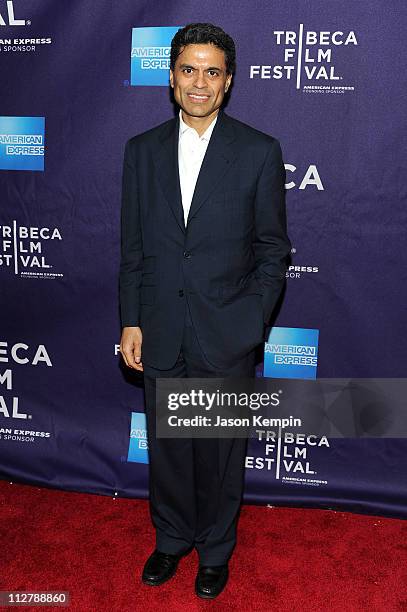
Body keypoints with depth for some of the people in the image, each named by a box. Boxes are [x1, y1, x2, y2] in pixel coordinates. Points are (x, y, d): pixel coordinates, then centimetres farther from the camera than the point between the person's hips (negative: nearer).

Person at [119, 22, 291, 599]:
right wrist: (130, 322, 1)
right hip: (159, 332, 3)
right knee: (167, 446, 17)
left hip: (227, 335, -2)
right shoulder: (142, 150, 5)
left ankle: (216, 549, 37)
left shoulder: (260, 151, -4)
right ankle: (172, 539, 42)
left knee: (221, 452, 13)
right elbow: (132, 246, 6)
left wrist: (252, 322, -10)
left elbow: (273, 249, -1)